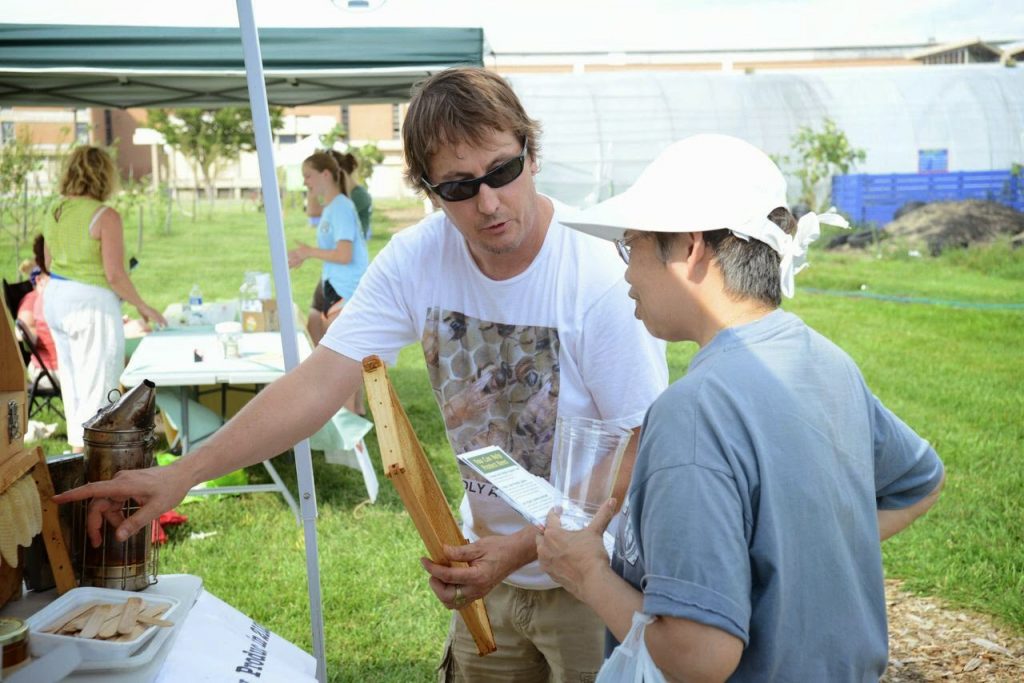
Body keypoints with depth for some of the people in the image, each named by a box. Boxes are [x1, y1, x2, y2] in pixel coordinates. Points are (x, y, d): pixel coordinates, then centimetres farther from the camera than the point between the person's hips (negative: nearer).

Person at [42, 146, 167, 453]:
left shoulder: (57, 214, 7)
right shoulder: (105, 217, -15)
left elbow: (49, 264, 16)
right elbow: (115, 275, -18)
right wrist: (144, 308, -6)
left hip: (55, 299, 8)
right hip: (91, 304, -8)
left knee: (72, 380, 18)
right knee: (97, 386, 1)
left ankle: (78, 450, 29)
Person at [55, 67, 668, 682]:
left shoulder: (601, 275, -25)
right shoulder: (416, 259, -11)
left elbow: (645, 452, -20)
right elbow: (320, 383, -13)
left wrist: (526, 546, -25)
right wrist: (184, 472, -21)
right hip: (491, 561, 4)